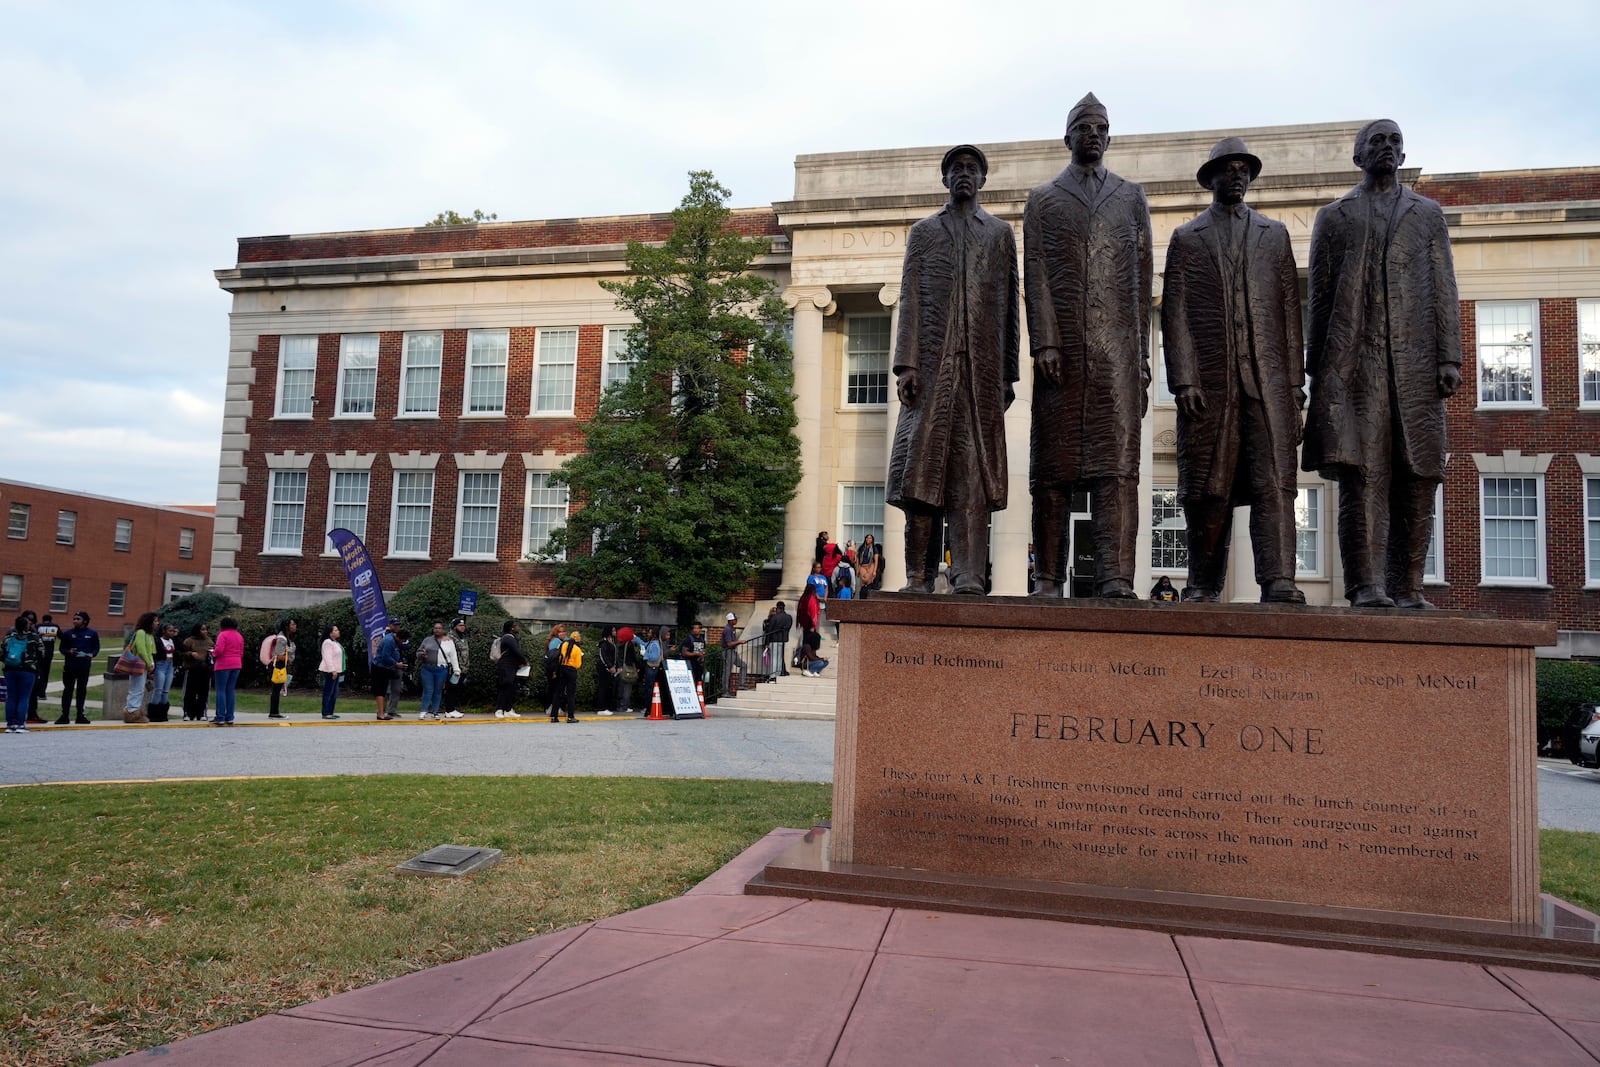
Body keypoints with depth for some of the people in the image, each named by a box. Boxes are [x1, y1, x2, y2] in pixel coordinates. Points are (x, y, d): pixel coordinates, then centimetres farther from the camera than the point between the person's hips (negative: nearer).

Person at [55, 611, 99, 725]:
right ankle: (64, 715, 4)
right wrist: (69, 652, -13)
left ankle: (80, 715, 14)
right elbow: (62, 648, 8)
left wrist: (91, 654, -11)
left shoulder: (92, 634, 4)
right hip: (69, 667, 0)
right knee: (68, 690, 0)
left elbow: (96, 647, 9)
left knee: (82, 690, 7)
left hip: (85, 667, 0)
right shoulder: (68, 633, 4)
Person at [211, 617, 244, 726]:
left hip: (223, 665, -6)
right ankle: (229, 717, 9)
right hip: (236, 665, 6)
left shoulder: (223, 635, -8)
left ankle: (220, 717, -3)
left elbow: (219, 650, -16)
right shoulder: (239, 636, 12)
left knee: (221, 690, -1)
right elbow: (241, 653, 14)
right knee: (231, 690, 10)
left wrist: (213, 654, 3)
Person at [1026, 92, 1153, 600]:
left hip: (1116, 348, 1)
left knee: (1117, 461, -8)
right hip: (1061, 347, 0)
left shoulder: (1132, 197, 18)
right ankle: (1049, 577, 4)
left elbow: (1141, 280, 13)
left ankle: (1115, 578, -12)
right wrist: (1043, 343, -9)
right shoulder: (1042, 199, 14)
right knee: (1052, 464, -1)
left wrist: (1143, 354, 6)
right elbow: (1035, 276, 4)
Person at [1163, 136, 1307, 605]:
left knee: (1273, 481, -9)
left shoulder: (1275, 234, 18)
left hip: (1268, 378, 1)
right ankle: (1204, 587, 8)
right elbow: (1175, 315, 5)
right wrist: (1184, 380, -7)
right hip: (1208, 379, -1)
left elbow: (1290, 310, 13)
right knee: (1208, 489, 0)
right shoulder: (1186, 238, 13)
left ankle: (1278, 583, -14)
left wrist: (1296, 380, 4)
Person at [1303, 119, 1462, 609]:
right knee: (1362, 469, -11)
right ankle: (1366, 586, -12)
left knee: (1416, 475, -1)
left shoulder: (1428, 214, 21)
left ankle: (1407, 587, 4)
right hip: (1354, 361, -2)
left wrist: (1449, 357, 0)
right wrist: (1316, 366, 2)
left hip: (1415, 362, 2)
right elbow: (1319, 297, 11)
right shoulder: (1333, 216, 16)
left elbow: (1444, 291, 12)